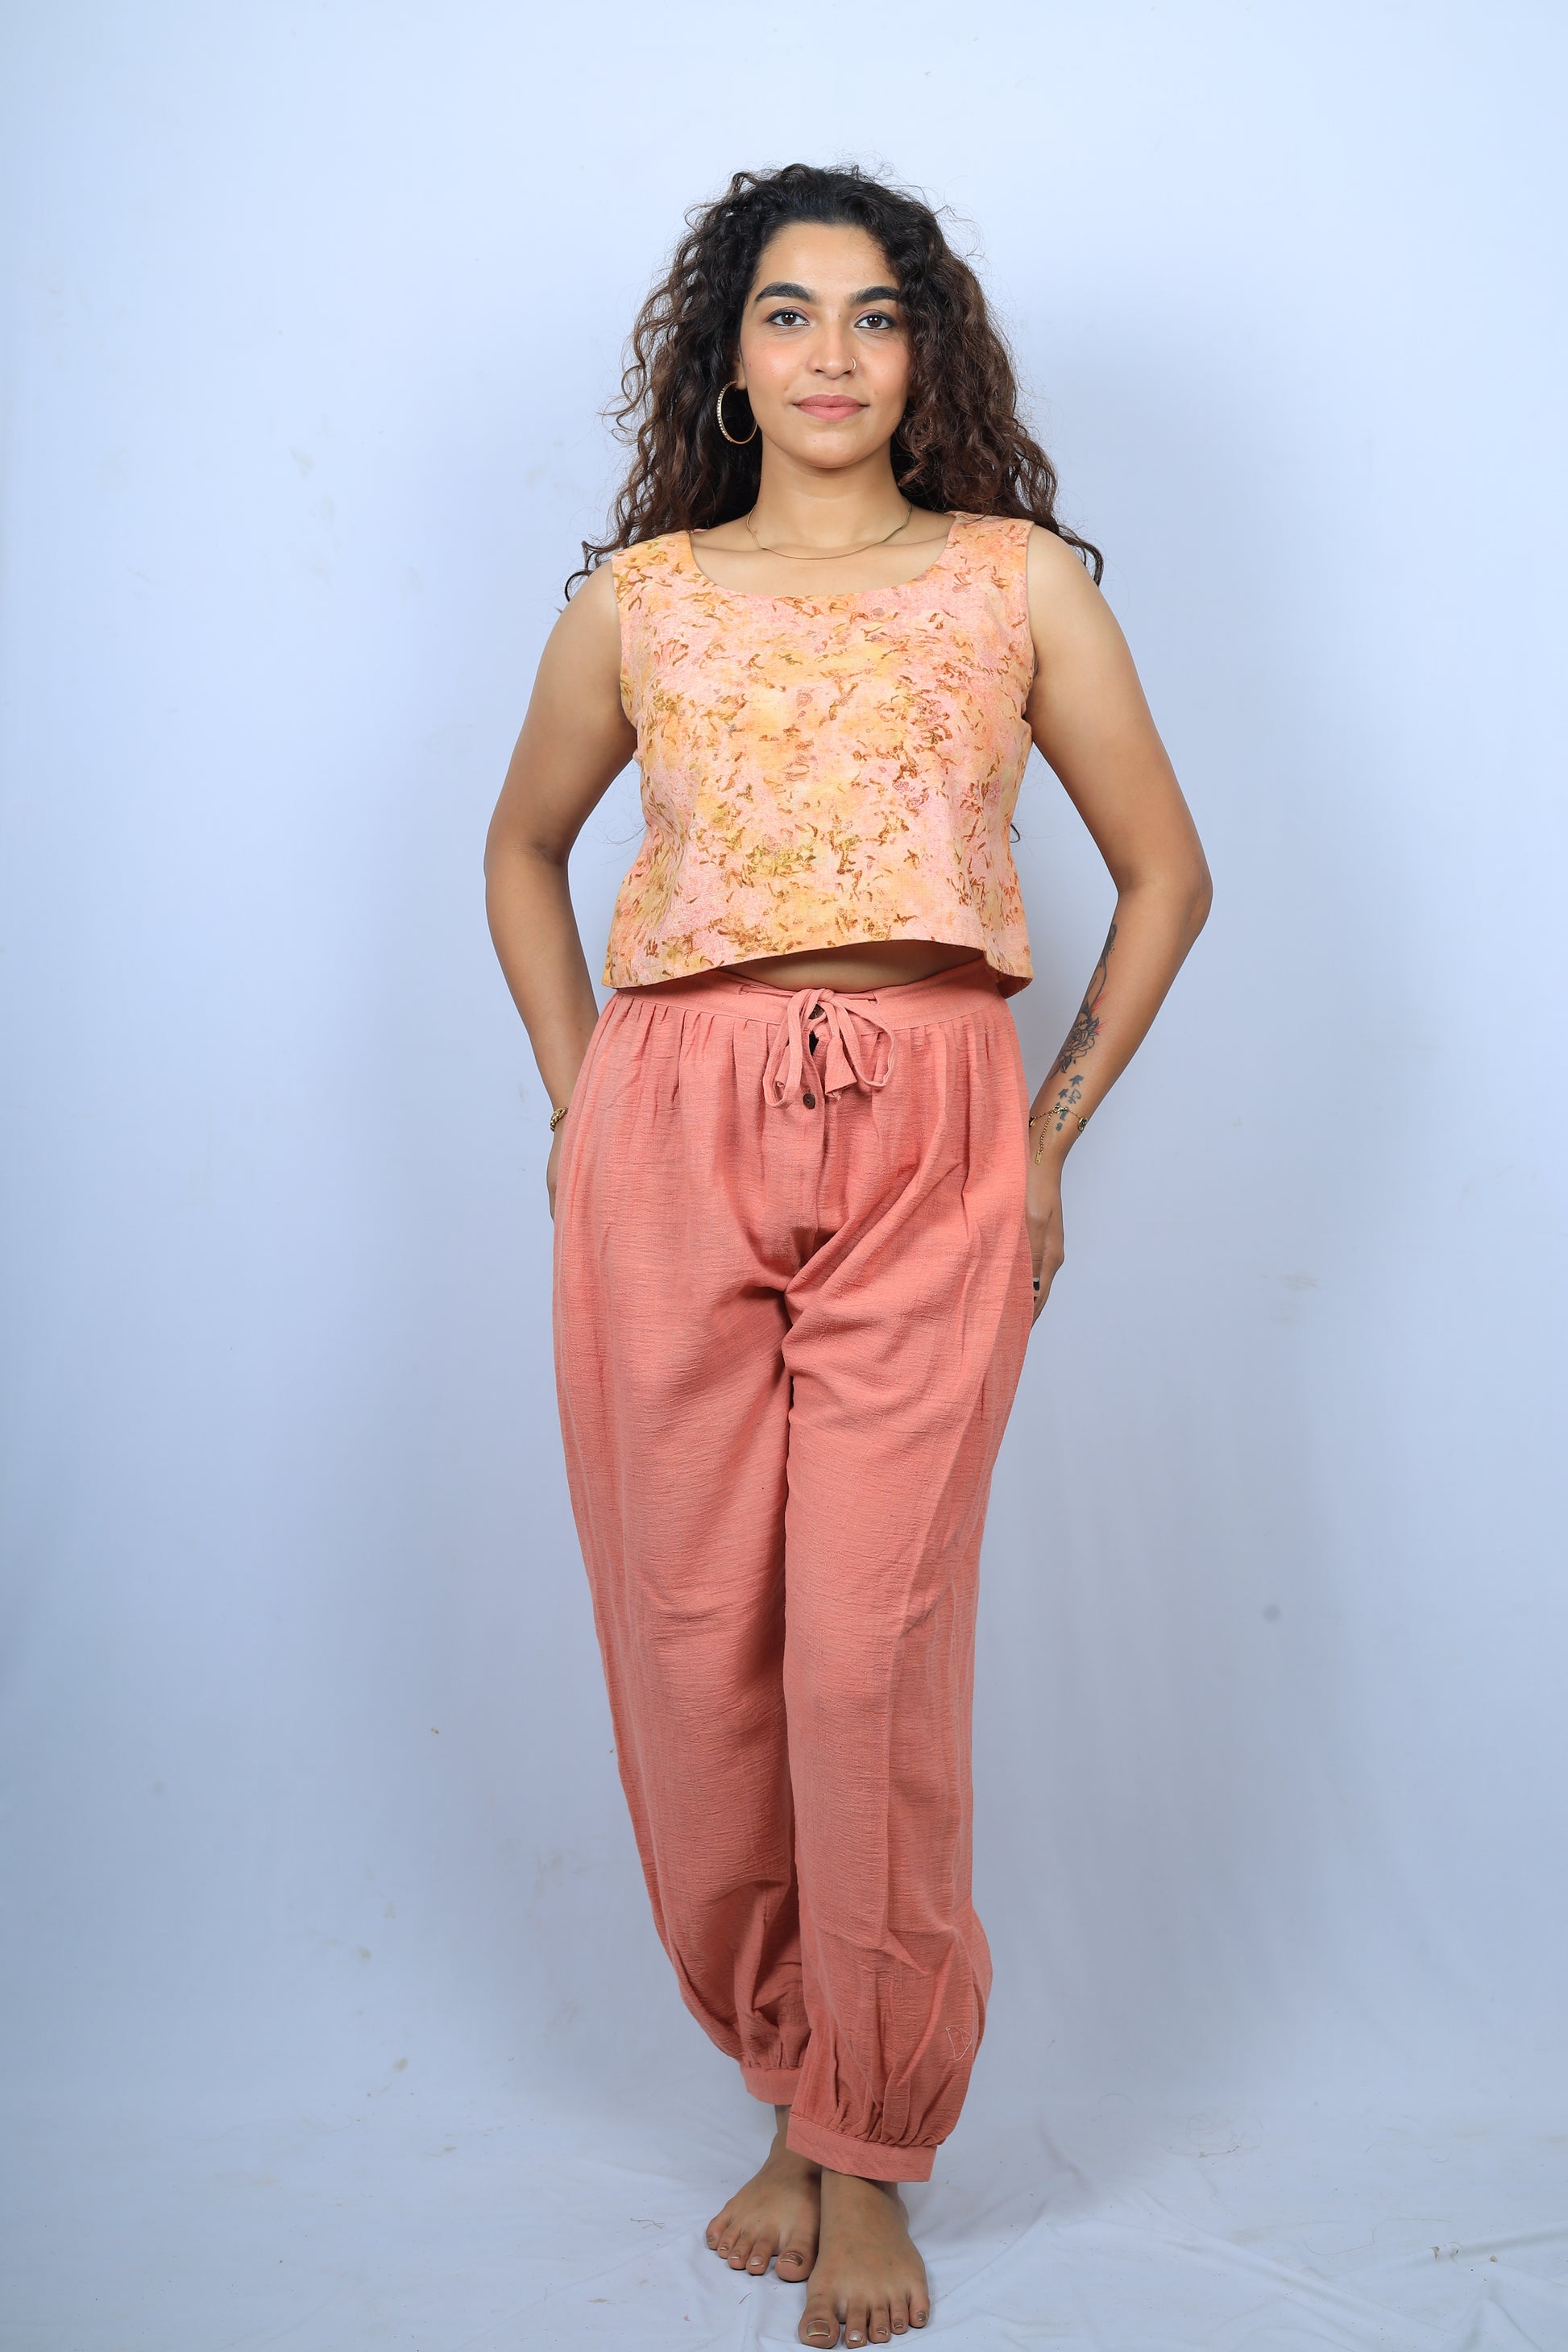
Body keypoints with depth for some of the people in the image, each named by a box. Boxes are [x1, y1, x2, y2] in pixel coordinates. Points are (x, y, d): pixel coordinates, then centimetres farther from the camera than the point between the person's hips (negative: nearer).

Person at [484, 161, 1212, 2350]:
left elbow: (1166, 870, 14)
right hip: (672, 1138, 2)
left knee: (875, 1656, -5)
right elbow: (525, 851, 26)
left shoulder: (1022, 579, 10)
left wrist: (1054, 1134, 6)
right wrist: (577, 1096, 13)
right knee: (692, 1646, 2)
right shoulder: (636, 600, 13)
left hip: (930, 1145, -1)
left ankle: (869, 2157, 12)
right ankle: (795, 2082, 24)